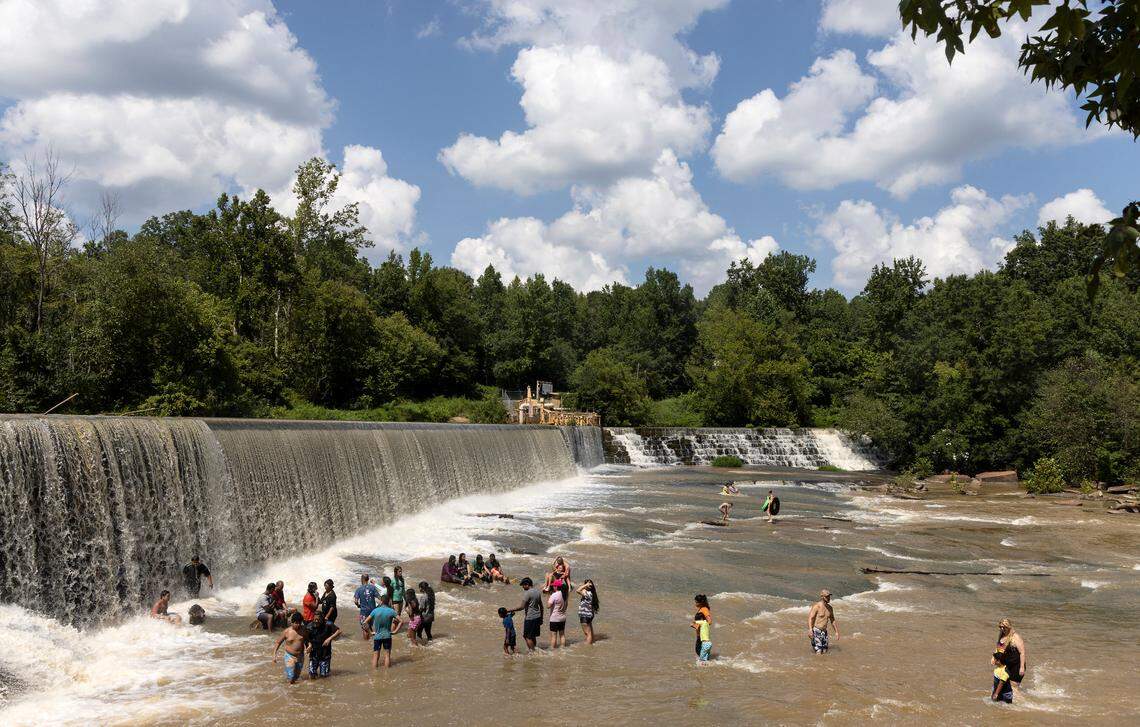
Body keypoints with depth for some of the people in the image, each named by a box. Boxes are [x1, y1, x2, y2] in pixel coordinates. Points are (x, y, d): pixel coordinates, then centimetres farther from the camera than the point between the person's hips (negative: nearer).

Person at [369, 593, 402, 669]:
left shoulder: (375, 610, -6)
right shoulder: (391, 611, -6)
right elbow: (400, 621, -9)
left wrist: (371, 632, 2)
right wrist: (395, 631, -2)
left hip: (377, 636, 0)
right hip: (387, 636, 0)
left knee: (375, 656, 9)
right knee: (387, 655, 9)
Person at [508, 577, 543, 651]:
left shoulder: (527, 593, -16)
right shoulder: (537, 592, 10)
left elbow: (522, 607, -19)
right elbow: (541, 607, 16)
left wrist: (512, 610, -8)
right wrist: (541, 618, 23)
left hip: (530, 618, -9)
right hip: (537, 617, 9)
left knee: (528, 637, 0)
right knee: (533, 636, 18)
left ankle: (532, 650, 1)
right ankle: (533, 649, 24)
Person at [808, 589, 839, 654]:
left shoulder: (829, 608, 9)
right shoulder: (817, 606, -12)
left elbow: (832, 621, 21)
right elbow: (810, 618, -20)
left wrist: (836, 632, 18)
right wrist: (810, 630, -33)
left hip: (824, 632, 7)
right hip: (816, 631, -7)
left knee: (825, 651, 7)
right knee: (819, 652, -13)